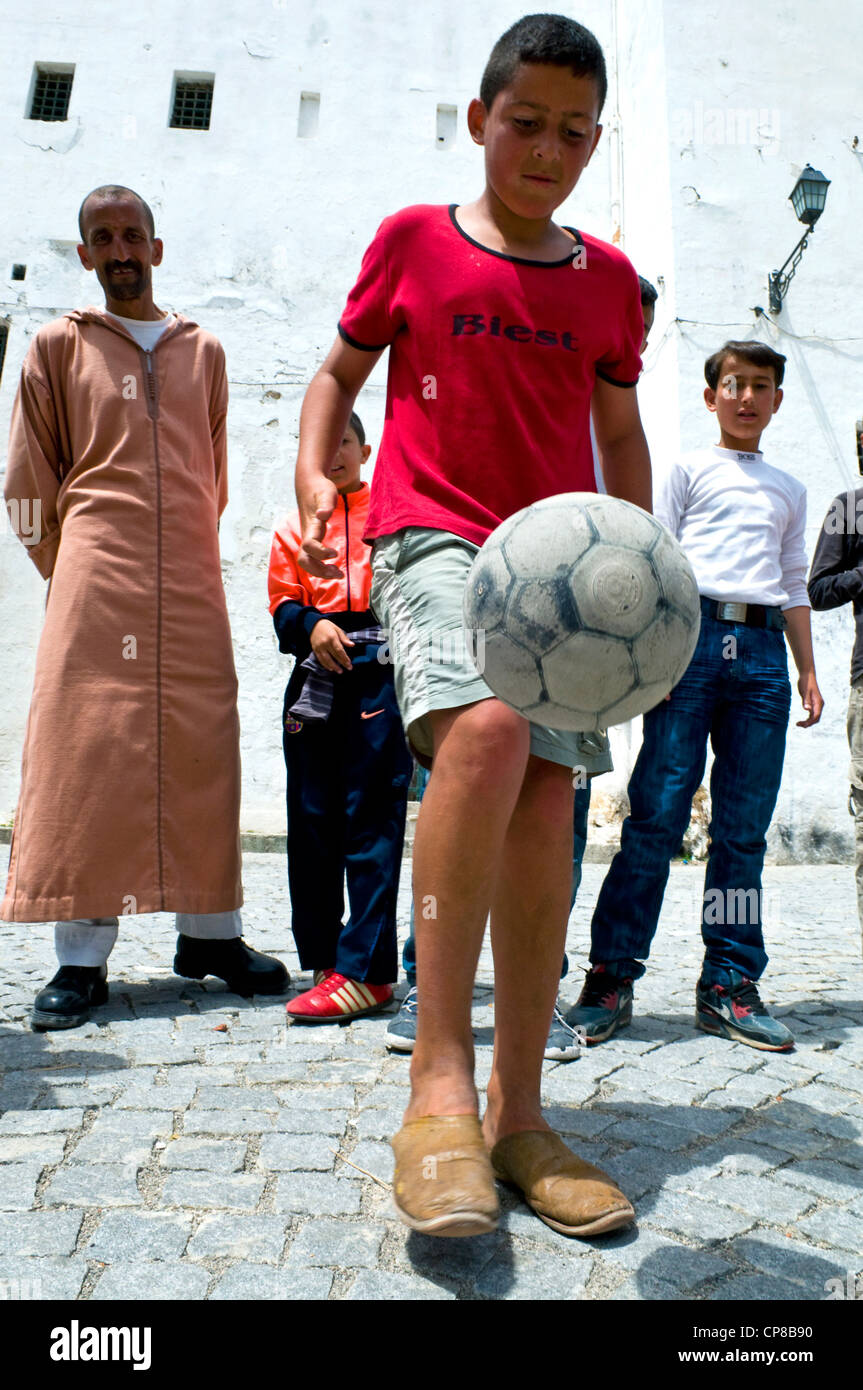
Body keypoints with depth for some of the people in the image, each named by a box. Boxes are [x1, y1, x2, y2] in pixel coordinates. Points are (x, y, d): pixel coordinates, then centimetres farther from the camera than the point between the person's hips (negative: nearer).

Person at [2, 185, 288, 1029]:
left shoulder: (204, 352, 18)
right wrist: (72, 569, 6)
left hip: (190, 578, 2)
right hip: (95, 579, -2)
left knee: (201, 745, 0)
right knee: (86, 746, -7)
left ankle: (209, 932, 10)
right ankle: (82, 956, -2)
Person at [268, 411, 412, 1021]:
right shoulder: (293, 527, 18)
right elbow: (283, 604, 12)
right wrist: (312, 626, -9)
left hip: (379, 671, -3)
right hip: (315, 675, 4)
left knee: (372, 817, -7)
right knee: (312, 819, 4)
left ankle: (365, 972, -6)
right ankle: (322, 959, 16)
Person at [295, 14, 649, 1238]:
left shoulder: (607, 278, 15)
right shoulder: (411, 240, 9)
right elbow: (340, 372, 14)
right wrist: (313, 473, -5)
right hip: (432, 533, -3)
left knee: (547, 803, -7)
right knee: (485, 726, -33)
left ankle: (518, 1114, 4)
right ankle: (441, 1077, -23)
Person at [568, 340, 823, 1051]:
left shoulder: (790, 490, 26)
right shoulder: (688, 469, 15)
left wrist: (809, 671, 15)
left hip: (763, 650, 4)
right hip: (694, 633, -3)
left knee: (744, 827, 0)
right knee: (658, 813, -10)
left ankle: (729, 984, 6)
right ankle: (612, 973, -3)